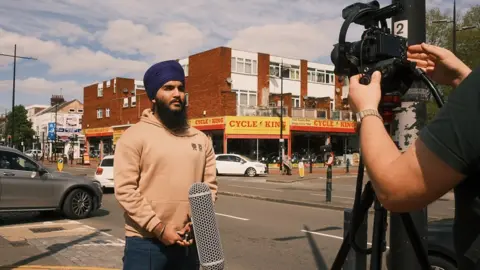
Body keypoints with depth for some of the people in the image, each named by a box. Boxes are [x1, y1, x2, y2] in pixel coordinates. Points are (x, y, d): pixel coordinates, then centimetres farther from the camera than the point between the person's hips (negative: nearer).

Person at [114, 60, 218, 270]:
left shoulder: (200, 139, 10)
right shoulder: (135, 136, -5)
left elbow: (210, 185, 10)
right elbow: (125, 189, -11)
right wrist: (159, 229, -14)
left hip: (188, 242, 5)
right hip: (145, 243, -4)